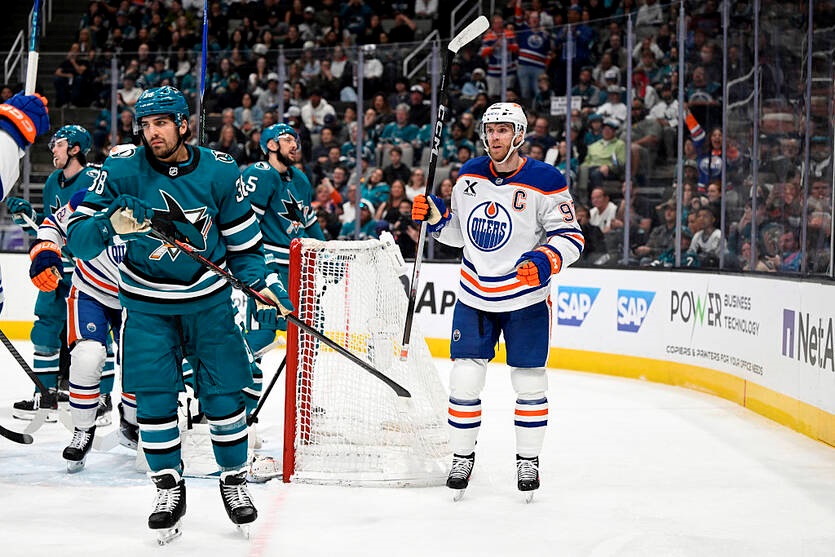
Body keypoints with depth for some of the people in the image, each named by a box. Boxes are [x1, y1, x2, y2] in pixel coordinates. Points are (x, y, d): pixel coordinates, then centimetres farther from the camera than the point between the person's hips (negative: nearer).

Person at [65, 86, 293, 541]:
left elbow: (242, 239, 2)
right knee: (154, 396, -4)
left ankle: (234, 478, 22)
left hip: (208, 299, 1)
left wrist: (262, 282, -11)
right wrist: (112, 222, -34)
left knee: (223, 393, 2)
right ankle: (168, 488, 12)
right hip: (146, 303, 0)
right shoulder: (122, 171, -12)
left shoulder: (219, 171, -9)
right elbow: (79, 239, -15)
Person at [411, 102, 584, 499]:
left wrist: (545, 262, -29)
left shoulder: (545, 182, -13)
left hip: (526, 299, -3)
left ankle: (528, 459, 21)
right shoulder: (470, 175, 3)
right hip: (474, 296, 3)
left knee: (529, 382, 5)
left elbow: (570, 236, -12)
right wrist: (435, 217, -5)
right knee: (464, 378, 1)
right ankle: (462, 456, 16)